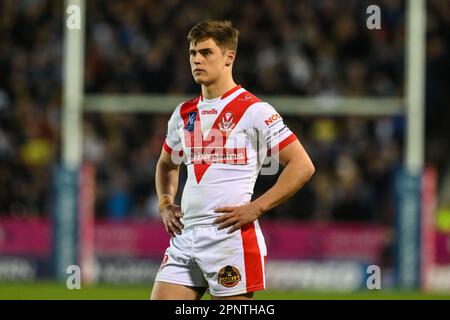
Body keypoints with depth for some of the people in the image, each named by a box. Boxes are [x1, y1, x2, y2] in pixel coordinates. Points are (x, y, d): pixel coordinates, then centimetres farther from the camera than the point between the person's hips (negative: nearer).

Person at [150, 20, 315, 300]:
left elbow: (302, 166, -8)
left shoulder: (254, 111, -5)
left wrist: (255, 208, -13)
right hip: (184, 237, 6)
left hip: (231, 236, -6)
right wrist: (165, 203, 13)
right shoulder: (184, 114, 15)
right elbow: (167, 164, 33)